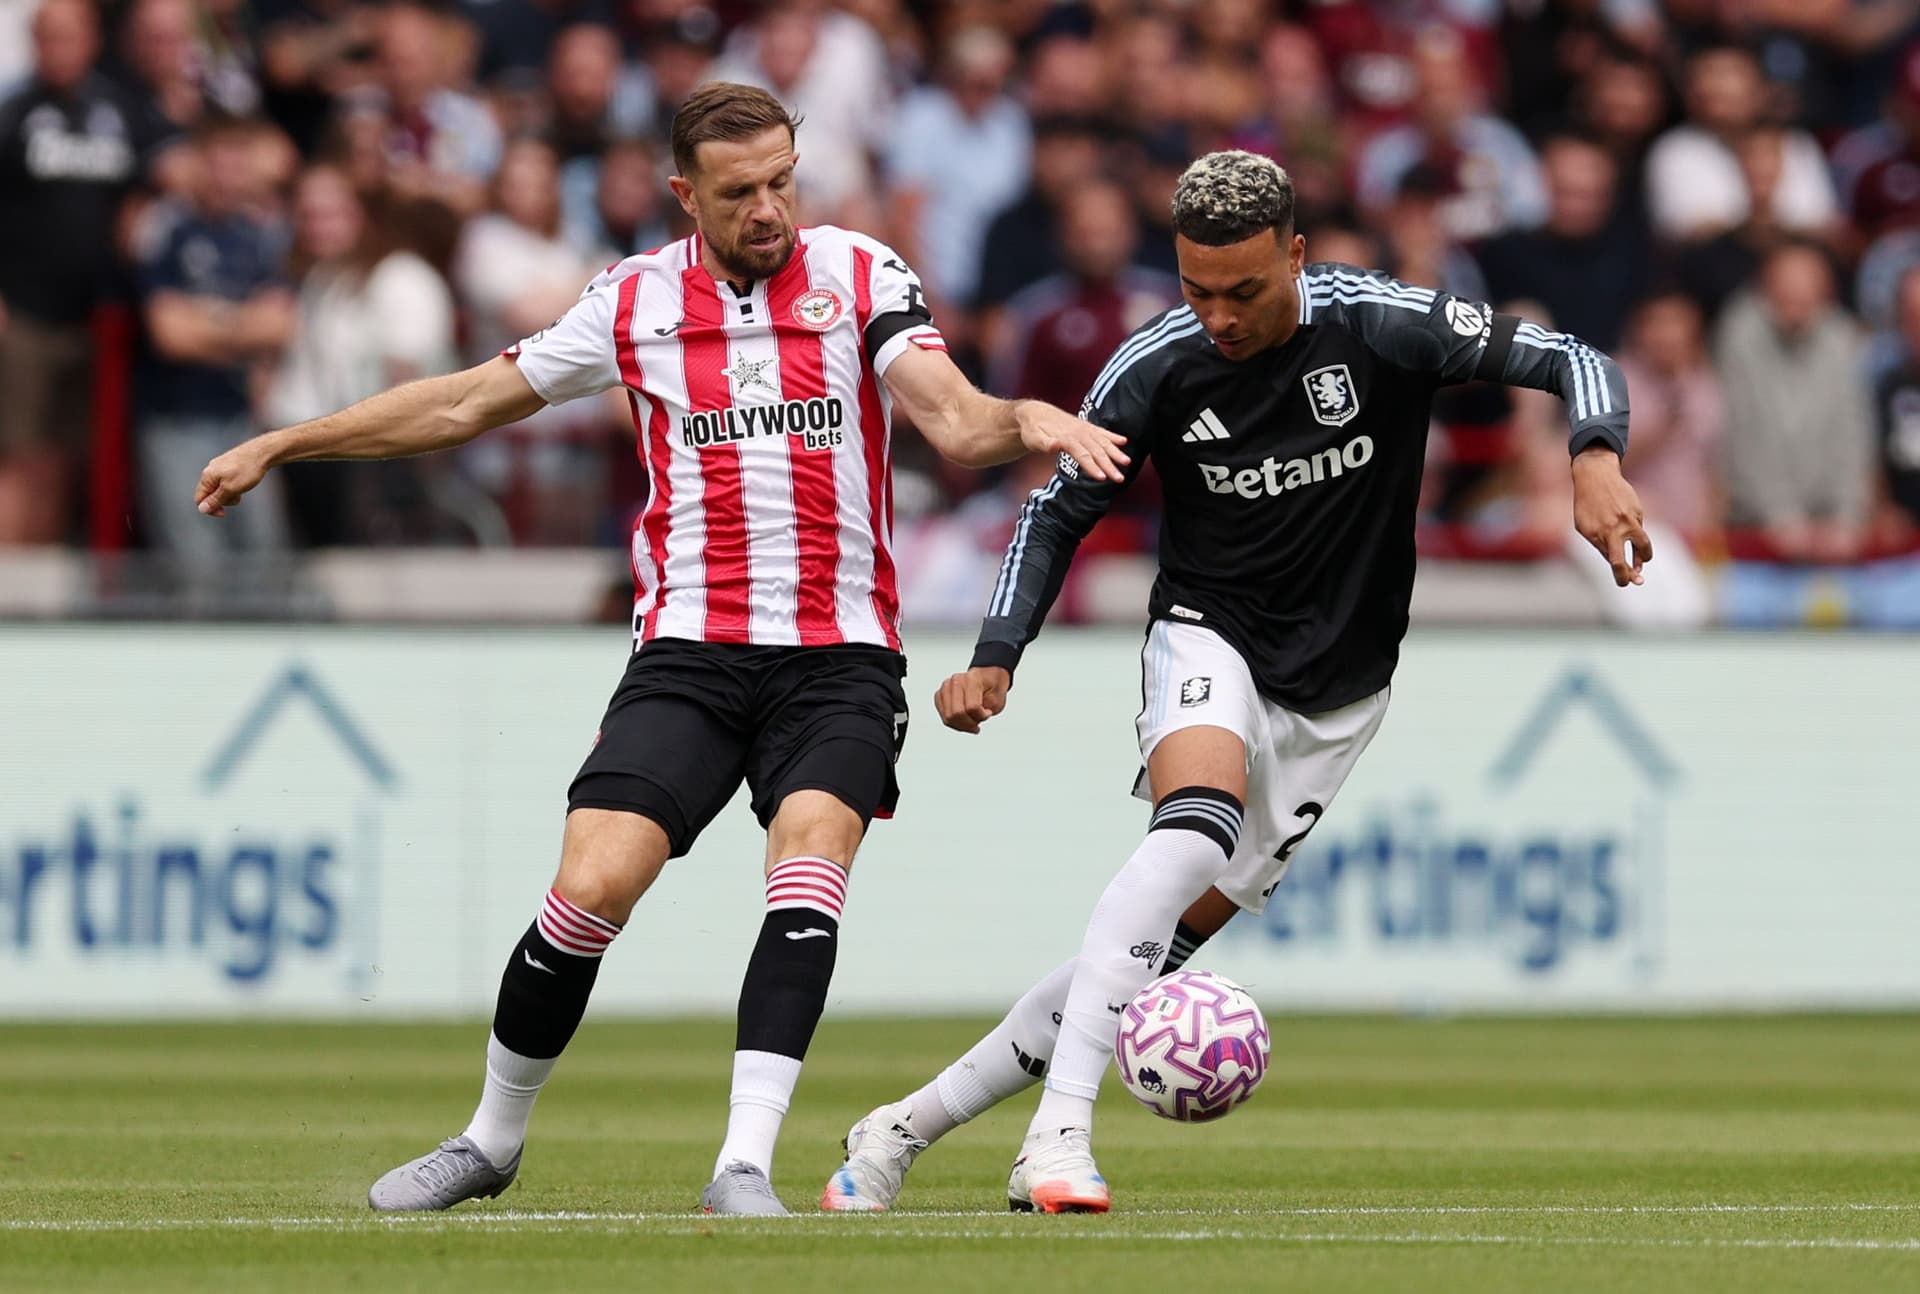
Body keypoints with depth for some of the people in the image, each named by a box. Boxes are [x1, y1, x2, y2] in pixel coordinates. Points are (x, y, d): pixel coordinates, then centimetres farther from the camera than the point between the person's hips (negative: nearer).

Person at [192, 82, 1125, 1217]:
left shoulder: (861, 275, 3)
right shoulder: (634, 302, 8)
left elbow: (955, 422, -8)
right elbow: (465, 403, 18)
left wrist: (1029, 423, -32)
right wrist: (280, 445, 20)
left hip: (838, 662, -1)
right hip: (688, 655, 1)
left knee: (808, 866, -25)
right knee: (592, 887, -13)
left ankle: (746, 1165, -27)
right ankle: (492, 1140, 9)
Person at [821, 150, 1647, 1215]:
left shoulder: (1378, 325, -15)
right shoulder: (1156, 366, -11)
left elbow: (1574, 364, -13)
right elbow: (1060, 511, 2)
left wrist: (1596, 462, -34)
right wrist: (995, 661, -11)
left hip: (1337, 692, 1)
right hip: (1209, 640, -1)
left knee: (1170, 940, -2)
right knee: (1198, 824, -34)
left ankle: (910, 1126, 10)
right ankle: (1060, 1129, -39)